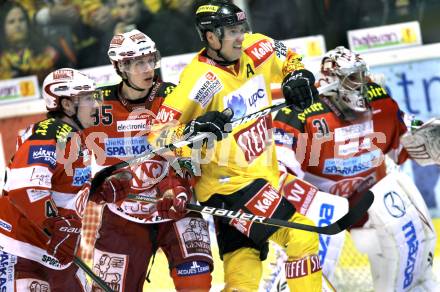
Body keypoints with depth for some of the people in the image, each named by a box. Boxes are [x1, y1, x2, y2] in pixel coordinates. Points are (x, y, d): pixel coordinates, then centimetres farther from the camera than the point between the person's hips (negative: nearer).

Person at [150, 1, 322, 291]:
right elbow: (158, 136, -21)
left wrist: (298, 75, 2)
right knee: (301, 237, -15)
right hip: (228, 184, -8)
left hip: (261, 174, 8)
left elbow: (286, 56, 22)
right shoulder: (199, 79, -20)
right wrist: (193, 130, -38)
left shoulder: (254, 50, 0)